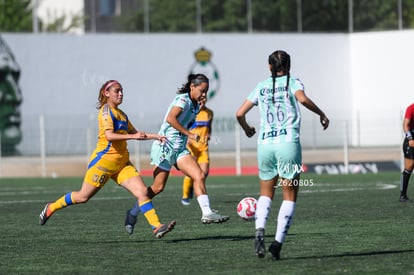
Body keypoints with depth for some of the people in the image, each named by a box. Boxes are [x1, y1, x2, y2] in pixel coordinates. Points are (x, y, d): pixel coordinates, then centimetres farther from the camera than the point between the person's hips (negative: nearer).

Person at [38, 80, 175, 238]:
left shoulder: (121, 114, 16)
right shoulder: (106, 110, -10)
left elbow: (135, 133, 26)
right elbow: (109, 135, -24)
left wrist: (154, 136, 14)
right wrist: (132, 136, -31)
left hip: (122, 162, 7)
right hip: (104, 159, -7)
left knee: (142, 191, -9)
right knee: (83, 197, 2)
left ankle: (156, 227, -14)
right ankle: (51, 208, 24)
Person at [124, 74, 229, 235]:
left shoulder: (195, 105, 15)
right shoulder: (183, 99, -12)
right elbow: (170, 118, -26)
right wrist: (189, 134, -23)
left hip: (180, 149, 8)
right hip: (165, 145, -8)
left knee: (199, 176, -11)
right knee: (158, 187, -5)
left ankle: (207, 213, -17)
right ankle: (133, 213, 13)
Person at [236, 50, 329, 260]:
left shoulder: (261, 87, 13)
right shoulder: (292, 82, 4)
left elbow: (240, 113, 10)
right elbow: (302, 99, -17)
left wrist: (247, 129, 29)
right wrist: (321, 114, -5)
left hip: (264, 143, 3)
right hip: (288, 142, -3)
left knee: (266, 193, 15)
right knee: (290, 197, 5)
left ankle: (259, 231, -11)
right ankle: (278, 242, -8)